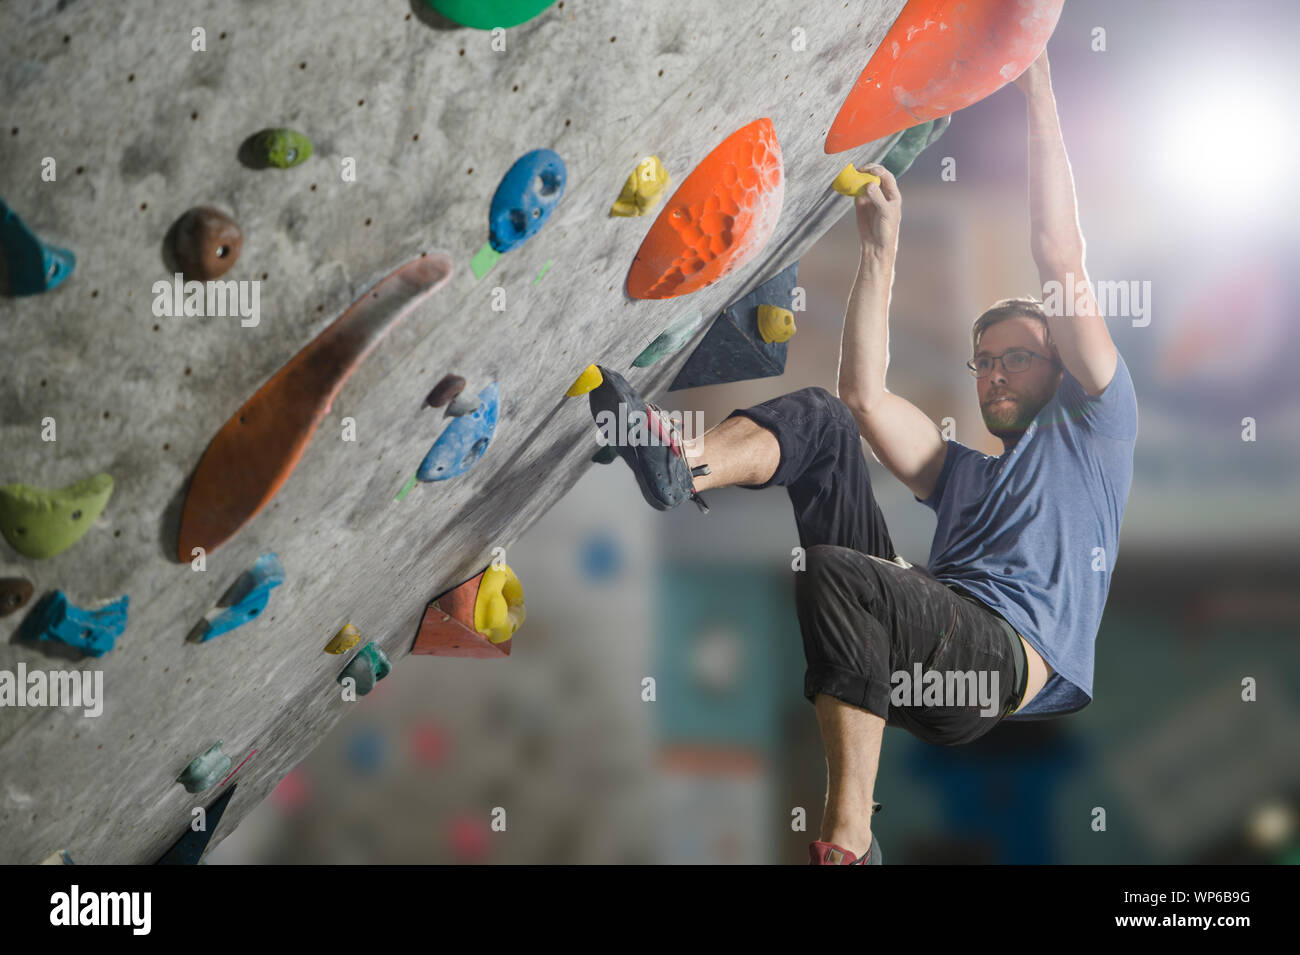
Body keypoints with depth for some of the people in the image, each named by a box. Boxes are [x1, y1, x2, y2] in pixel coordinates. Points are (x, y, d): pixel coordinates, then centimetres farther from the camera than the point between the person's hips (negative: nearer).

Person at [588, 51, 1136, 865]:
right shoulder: (962, 474, 37)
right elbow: (866, 393, 25)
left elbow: (1062, 260, 14)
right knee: (823, 419, 2)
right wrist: (882, 244, 28)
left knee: (835, 574, -35)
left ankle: (849, 843, -30)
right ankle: (680, 469, -29)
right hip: (929, 632, 6)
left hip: (1014, 659, -6)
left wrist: (1039, 95, 14)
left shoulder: (1091, 430, 23)